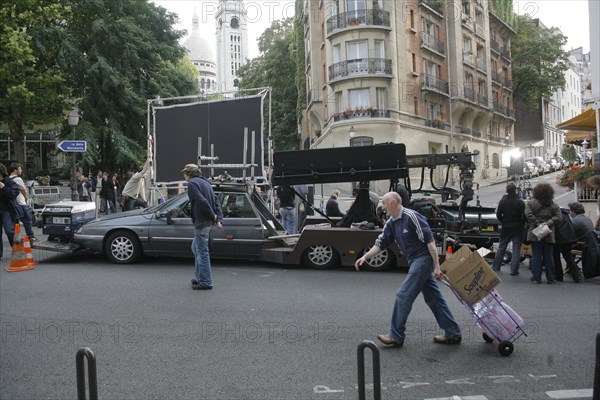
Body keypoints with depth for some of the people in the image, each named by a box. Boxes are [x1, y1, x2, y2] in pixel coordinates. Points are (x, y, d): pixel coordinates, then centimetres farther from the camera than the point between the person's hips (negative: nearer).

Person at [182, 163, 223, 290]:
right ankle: (200, 277, 26)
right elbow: (216, 202, 13)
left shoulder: (192, 183, -9)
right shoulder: (205, 182, 19)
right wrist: (219, 219, 5)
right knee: (195, 248, 21)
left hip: (201, 222, -9)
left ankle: (206, 282, 2)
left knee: (202, 251, -3)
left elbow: (202, 201, -21)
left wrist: (213, 216, -13)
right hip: (208, 221, 10)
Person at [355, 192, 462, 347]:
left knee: (404, 296, -7)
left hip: (423, 259, -9)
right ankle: (453, 333, 21)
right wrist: (365, 257, -3)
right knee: (433, 298, 12)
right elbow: (381, 242, 9)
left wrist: (436, 266, -20)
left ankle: (396, 336, 2)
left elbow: (429, 240, -19)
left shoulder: (411, 216, -18)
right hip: (415, 261, 9)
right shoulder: (391, 223, 9)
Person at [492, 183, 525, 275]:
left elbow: (498, 214, -1)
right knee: (516, 249, 3)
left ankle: (495, 266, 20)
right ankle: (514, 270, 2)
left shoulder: (502, 201, -4)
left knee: (501, 247, 14)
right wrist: (522, 223, 5)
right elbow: (525, 215, -12)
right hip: (518, 228, -2)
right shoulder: (520, 202, -11)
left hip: (506, 227, 3)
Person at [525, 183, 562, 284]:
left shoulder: (532, 203, -2)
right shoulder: (554, 205, 5)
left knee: (536, 256, 3)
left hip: (535, 234, -2)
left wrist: (537, 223, -11)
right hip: (549, 235, 2)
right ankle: (550, 278, 13)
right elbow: (558, 217, -4)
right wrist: (548, 223, -8)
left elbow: (528, 214, -14)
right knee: (549, 256, 8)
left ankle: (536, 277, 4)